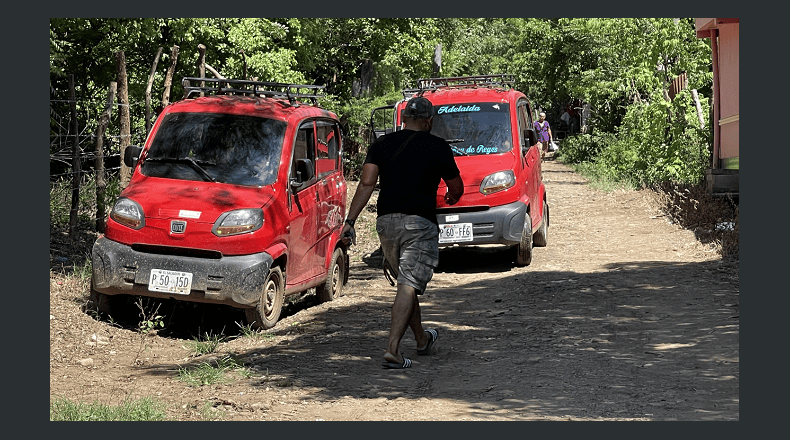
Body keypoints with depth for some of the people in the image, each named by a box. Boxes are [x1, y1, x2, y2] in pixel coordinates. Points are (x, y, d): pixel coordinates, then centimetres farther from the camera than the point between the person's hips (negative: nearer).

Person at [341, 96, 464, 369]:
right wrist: (452, 197, 34)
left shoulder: (382, 144, 9)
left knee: (406, 283, 20)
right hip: (419, 223, -5)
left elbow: (366, 183, -2)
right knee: (409, 286, -9)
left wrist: (350, 220, -4)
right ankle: (392, 350, -21)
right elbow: (457, 188, 11)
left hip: (386, 221, 5)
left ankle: (422, 339, 36)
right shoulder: (438, 147, 1)